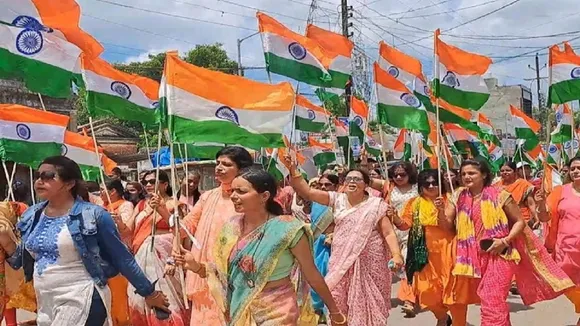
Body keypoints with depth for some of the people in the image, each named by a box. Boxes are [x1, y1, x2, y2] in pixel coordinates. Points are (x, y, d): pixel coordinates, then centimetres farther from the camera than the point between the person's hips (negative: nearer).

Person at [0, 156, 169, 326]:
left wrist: (150, 293, -2)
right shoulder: (31, 216, 5)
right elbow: (26, 261, 15)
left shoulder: (93, 215, -12)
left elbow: (122, 258, -7)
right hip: (44, 304, 6)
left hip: (82, 301, -6)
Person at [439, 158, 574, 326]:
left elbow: (520, 221, -1)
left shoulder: (499, 195, -6)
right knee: (488, 299, 14)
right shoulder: (458, 196, 5)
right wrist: (441, 210, -18)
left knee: (492, 300, -10)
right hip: (475, 255, 4)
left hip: (498, 254, -4)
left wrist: (505, 241, -15)